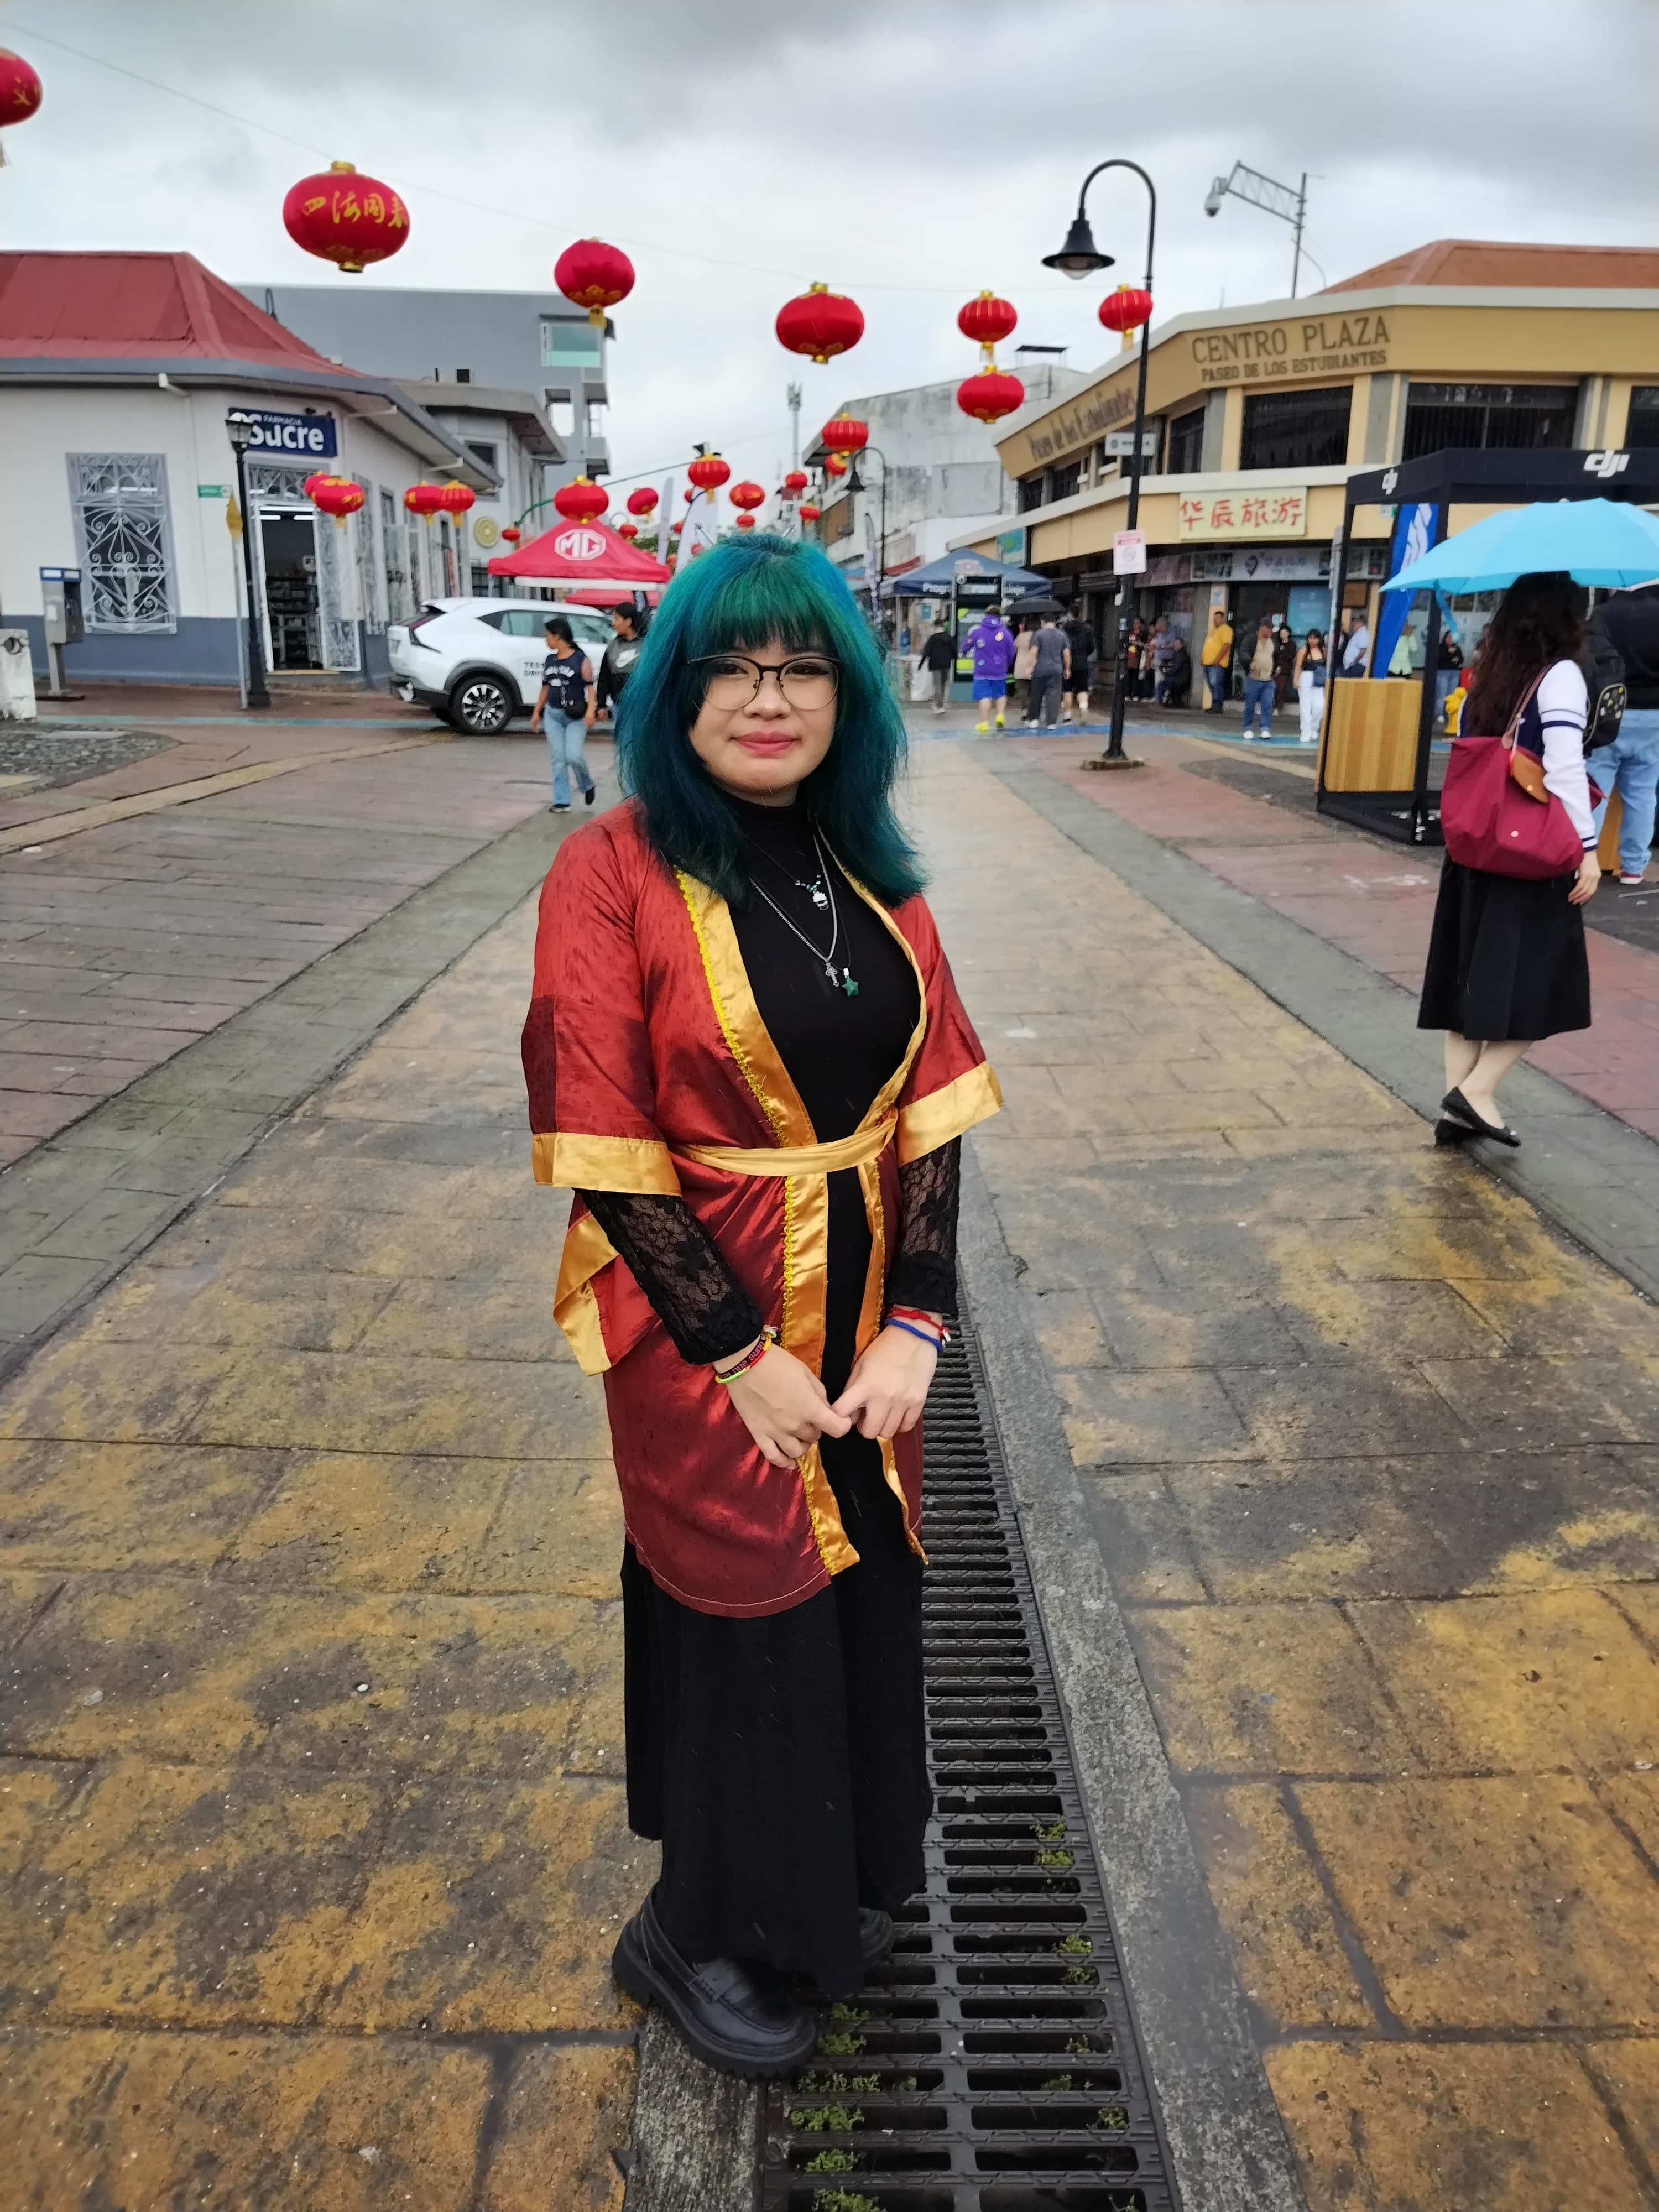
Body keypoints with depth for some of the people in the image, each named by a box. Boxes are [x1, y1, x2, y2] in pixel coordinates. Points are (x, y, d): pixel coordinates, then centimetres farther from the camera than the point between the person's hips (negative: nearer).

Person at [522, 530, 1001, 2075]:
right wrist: (742, 1353, -15)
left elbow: (932, 1103, 0)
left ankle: (840, 1881, 49)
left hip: (868, 1323, 5)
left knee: (862, 1595, 20)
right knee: (743, 1625, 11)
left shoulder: (873, 871, 1)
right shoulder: (615, 871, -15)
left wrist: (914, 1324, -8)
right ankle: (695, 1931, 40)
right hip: (707, 1332, -5)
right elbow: (601, 1150, -17)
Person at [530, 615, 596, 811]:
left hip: (575, 716, -5)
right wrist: (537, 712, 18)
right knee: (558, 759, 2)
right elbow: (545, 688, 19)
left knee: (574, 756, -14)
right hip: (553, 715, 5)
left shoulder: (581, 660, -6)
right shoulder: (549, 660, 12)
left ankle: (588, 786, 15)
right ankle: (562, 802, 5)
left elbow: (590, 687, -8)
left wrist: (590, 710, -20)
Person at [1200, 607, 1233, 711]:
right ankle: (1214, 706, 14)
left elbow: (1226, 645, -16)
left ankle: (1217, 707, -16)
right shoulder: (1214, 630, 24)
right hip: (1207, 663, 9)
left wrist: (1218, 659, -22)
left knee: (1216, 685, -15)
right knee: (1211, 686, 9)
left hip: (1217, 664, -9)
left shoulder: (1226, 629, -5)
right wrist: (1202, 657, 16)